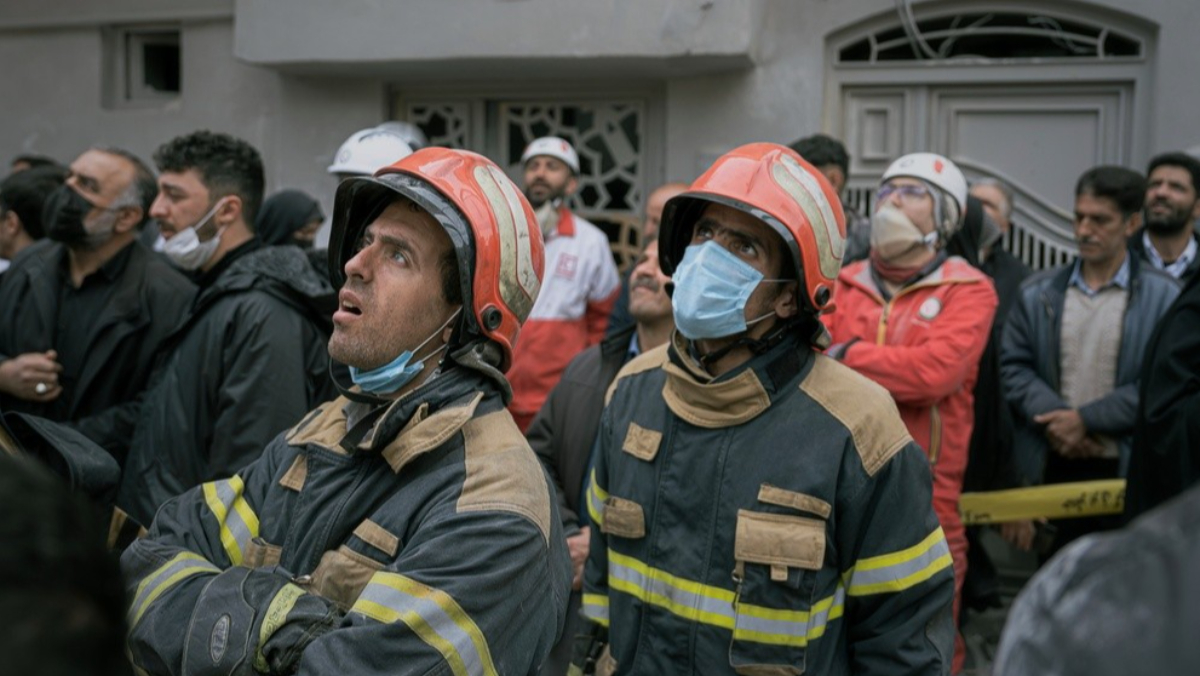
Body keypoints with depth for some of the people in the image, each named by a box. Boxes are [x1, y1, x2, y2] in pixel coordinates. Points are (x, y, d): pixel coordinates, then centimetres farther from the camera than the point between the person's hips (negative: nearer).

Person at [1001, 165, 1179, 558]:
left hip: (1124, 471, -2)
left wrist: (1086, 419, -13)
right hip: (1048, 467, 2)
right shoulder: (1038, 293, 9)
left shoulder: (1164, 298, -1)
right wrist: (1052, 417, -13)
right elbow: (1013, 365, 3)